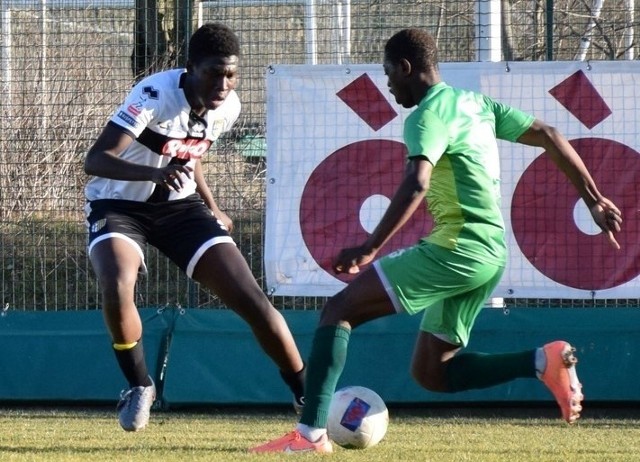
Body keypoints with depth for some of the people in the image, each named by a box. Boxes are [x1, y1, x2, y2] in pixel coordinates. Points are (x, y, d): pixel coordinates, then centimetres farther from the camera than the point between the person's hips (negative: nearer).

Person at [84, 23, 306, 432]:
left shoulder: (227, 107, -7)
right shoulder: (155, 95, -27)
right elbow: (95, 160, -36)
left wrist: (212, 209, 12)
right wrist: (155, 173, -52)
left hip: (179, 205, 5)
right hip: (119, 206, -5)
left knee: (251, 299, -7)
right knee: (117, 287, -34)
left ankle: (307, 394, 7)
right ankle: (140, 386, -9)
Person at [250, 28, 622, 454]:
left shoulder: (429, 116, -9)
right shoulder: (477, 104, 18)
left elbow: (416, 185, -25)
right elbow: (548, 136, 20)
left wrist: (370, 250, -28)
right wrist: (594, 199, 24)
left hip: (458, 247, -9)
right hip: (490, 253, 9)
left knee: (340, 309, -8)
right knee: (431, 372, 15)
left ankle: (310, 433, -18)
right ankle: (543, 362, 1)